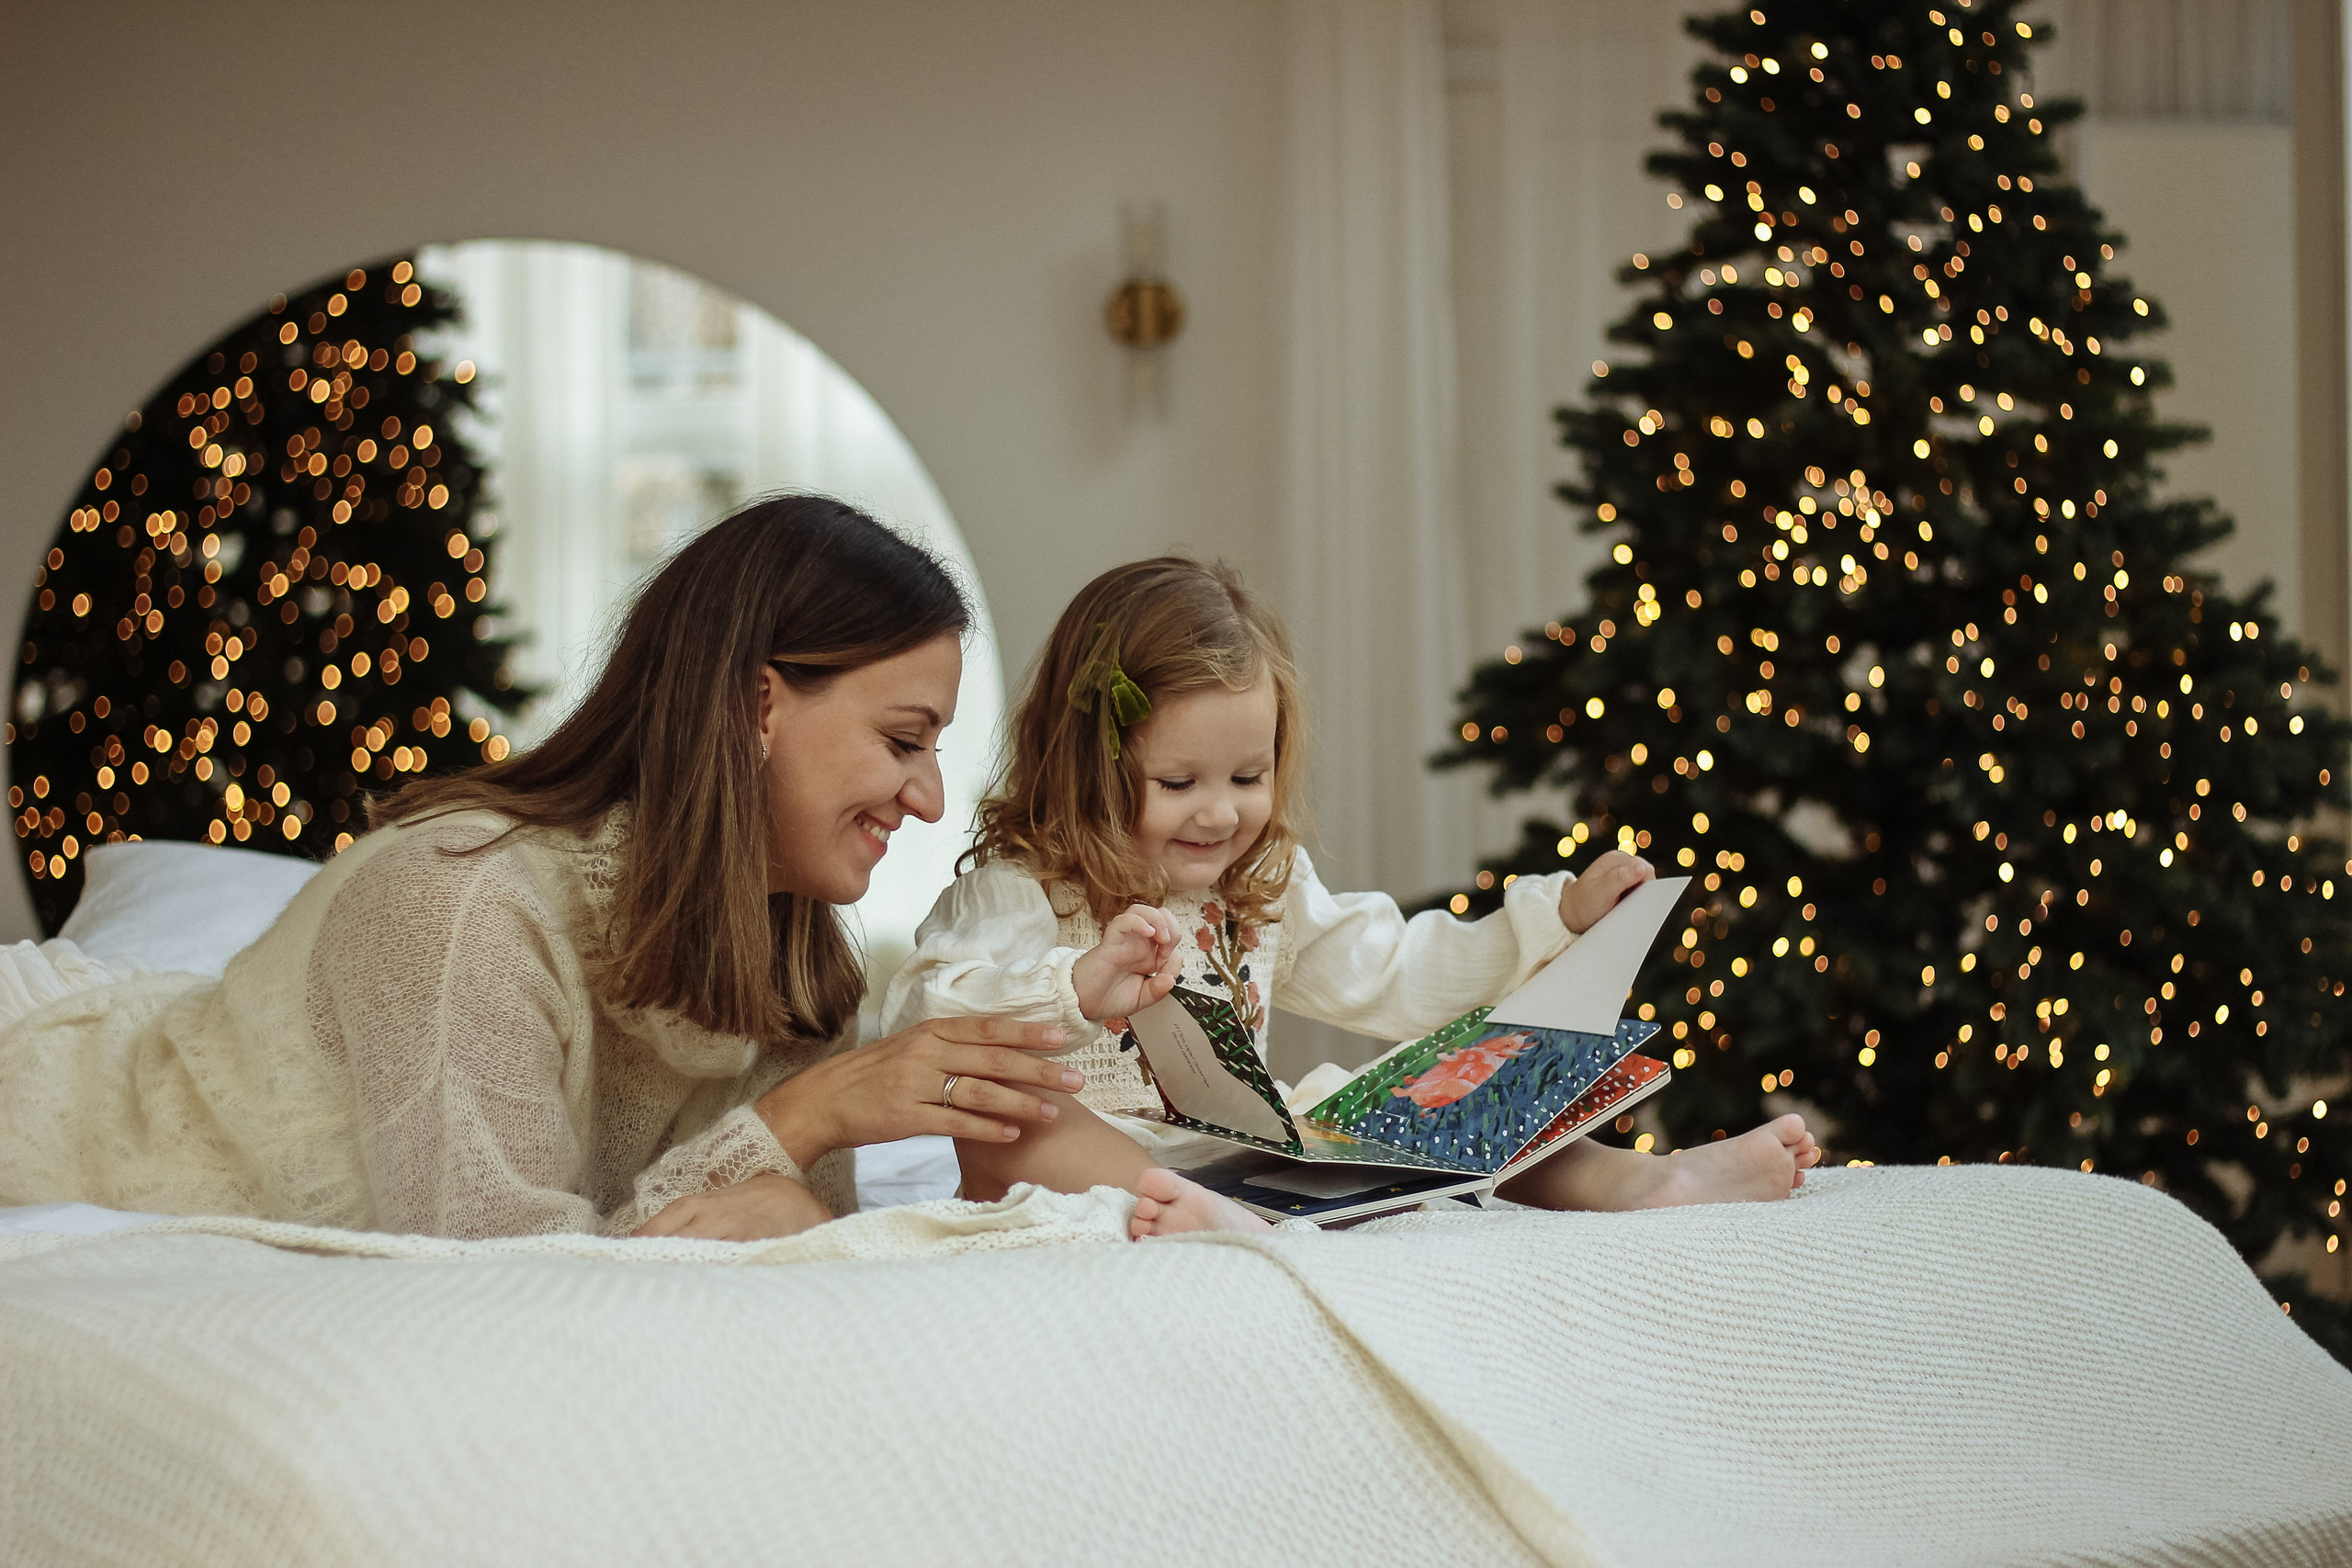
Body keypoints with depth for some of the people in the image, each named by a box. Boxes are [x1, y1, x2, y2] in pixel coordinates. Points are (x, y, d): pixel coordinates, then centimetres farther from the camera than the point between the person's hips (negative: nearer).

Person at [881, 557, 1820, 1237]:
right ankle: (1198, 1222, -62)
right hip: (1092, 1176, -6)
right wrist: (1078, 988, -37)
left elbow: (1393, 978, 25)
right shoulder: (1020, 893, -6)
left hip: (1253, 1165, 7)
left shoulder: (1268, 891, 17)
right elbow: (921, 1020, -21)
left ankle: (1647, 1182, -15)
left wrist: (1556, 917, 20)